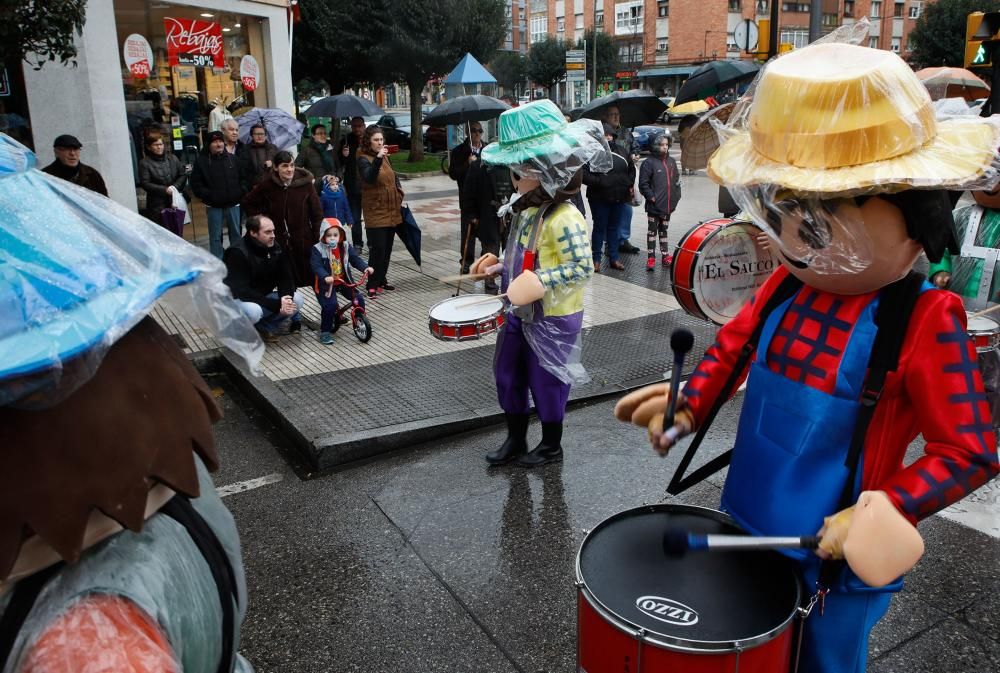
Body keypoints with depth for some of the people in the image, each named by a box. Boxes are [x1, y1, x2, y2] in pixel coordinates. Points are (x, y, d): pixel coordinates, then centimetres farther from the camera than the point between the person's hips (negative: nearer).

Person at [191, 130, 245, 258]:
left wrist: (239, 194, -2)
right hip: (213, 206, -3)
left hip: (233, 204, 3)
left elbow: (243, 179, 12)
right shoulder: (201, 161, -2)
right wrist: (209, 195, -13)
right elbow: (196, 184, -3)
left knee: (236, 233, 12)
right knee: (215, 236, 3)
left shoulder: (233, 159, 6)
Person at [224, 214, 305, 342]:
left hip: (263, 297, 7)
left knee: (297, 299, -13)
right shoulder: (237, 253, -22)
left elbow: (285, 278, -3)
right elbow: (241, 291, -28)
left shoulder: (275, 247, -4)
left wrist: (285, 298, -26)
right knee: (253, 311, -38)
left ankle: (262, 328, -7)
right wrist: (277, 305, -32)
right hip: (236, 300, -6)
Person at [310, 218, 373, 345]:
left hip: (344, 281, 4)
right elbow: (316, 266, -23)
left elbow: (355, 259, -4)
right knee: (329, 305, -21)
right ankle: (325, 332, -4)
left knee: (359, 300, -5)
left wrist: (365, 267, -23)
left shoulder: (346, 247, 1)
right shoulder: (318, 249, -12)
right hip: (326, 283, -4)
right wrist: (325, 277, -42)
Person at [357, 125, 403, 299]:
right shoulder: (363, 159, -9)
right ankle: (372, 285, -2)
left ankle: (381, 279, 25)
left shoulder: (385, 157, 12)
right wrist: (377, 159, -39)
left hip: (392, 211, 7)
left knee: (387, 248, 13)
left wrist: (400, 196, 10)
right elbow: (369, 177, -28)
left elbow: (394, 177, 24)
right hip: (375, 212, -7)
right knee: (378, 248, -10)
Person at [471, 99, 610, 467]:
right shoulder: (526, 208, 5)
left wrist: (540, 283, -33)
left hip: (553, 317, -9)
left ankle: (551, 445, 29)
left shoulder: (564, 218, -24)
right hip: (520, 312, 9)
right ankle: (515, 439, 35)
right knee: (508, 375, 16)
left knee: (546, 381, 7)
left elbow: (581, 267, -28)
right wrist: (500, 266, 7)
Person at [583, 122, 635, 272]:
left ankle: (614, 258, 22)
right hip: (599, 198, -5)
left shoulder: (621, 152, 10)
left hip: (618, 197, 5)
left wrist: (629, 184, 12)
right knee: (600, 227, 1)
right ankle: (596, 259, 11)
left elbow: (631, 169, 23)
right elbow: (584, 174, -16)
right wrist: (598, 182, -21)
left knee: (613, 228, 14)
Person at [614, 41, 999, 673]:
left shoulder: (925, 320, -21)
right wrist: (690, 406, -4)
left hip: (834, 556, -5)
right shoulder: (788, 285, -6)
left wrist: (882, 511, -27)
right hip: (747, 526, 5)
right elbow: (736, 344, 10)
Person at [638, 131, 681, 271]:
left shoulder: (671, 161, 9)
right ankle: (651, 258, 6)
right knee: (652, 231, 2)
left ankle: (665, 255, 22)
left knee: (663, 230, 15)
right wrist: (651, 197, -15)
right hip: (654, 206, -6)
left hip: (668, 205, 6)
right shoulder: (649, 163, -11)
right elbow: (643, 184, -13)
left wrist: (676, 197, 10)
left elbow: (676, 180, 16)